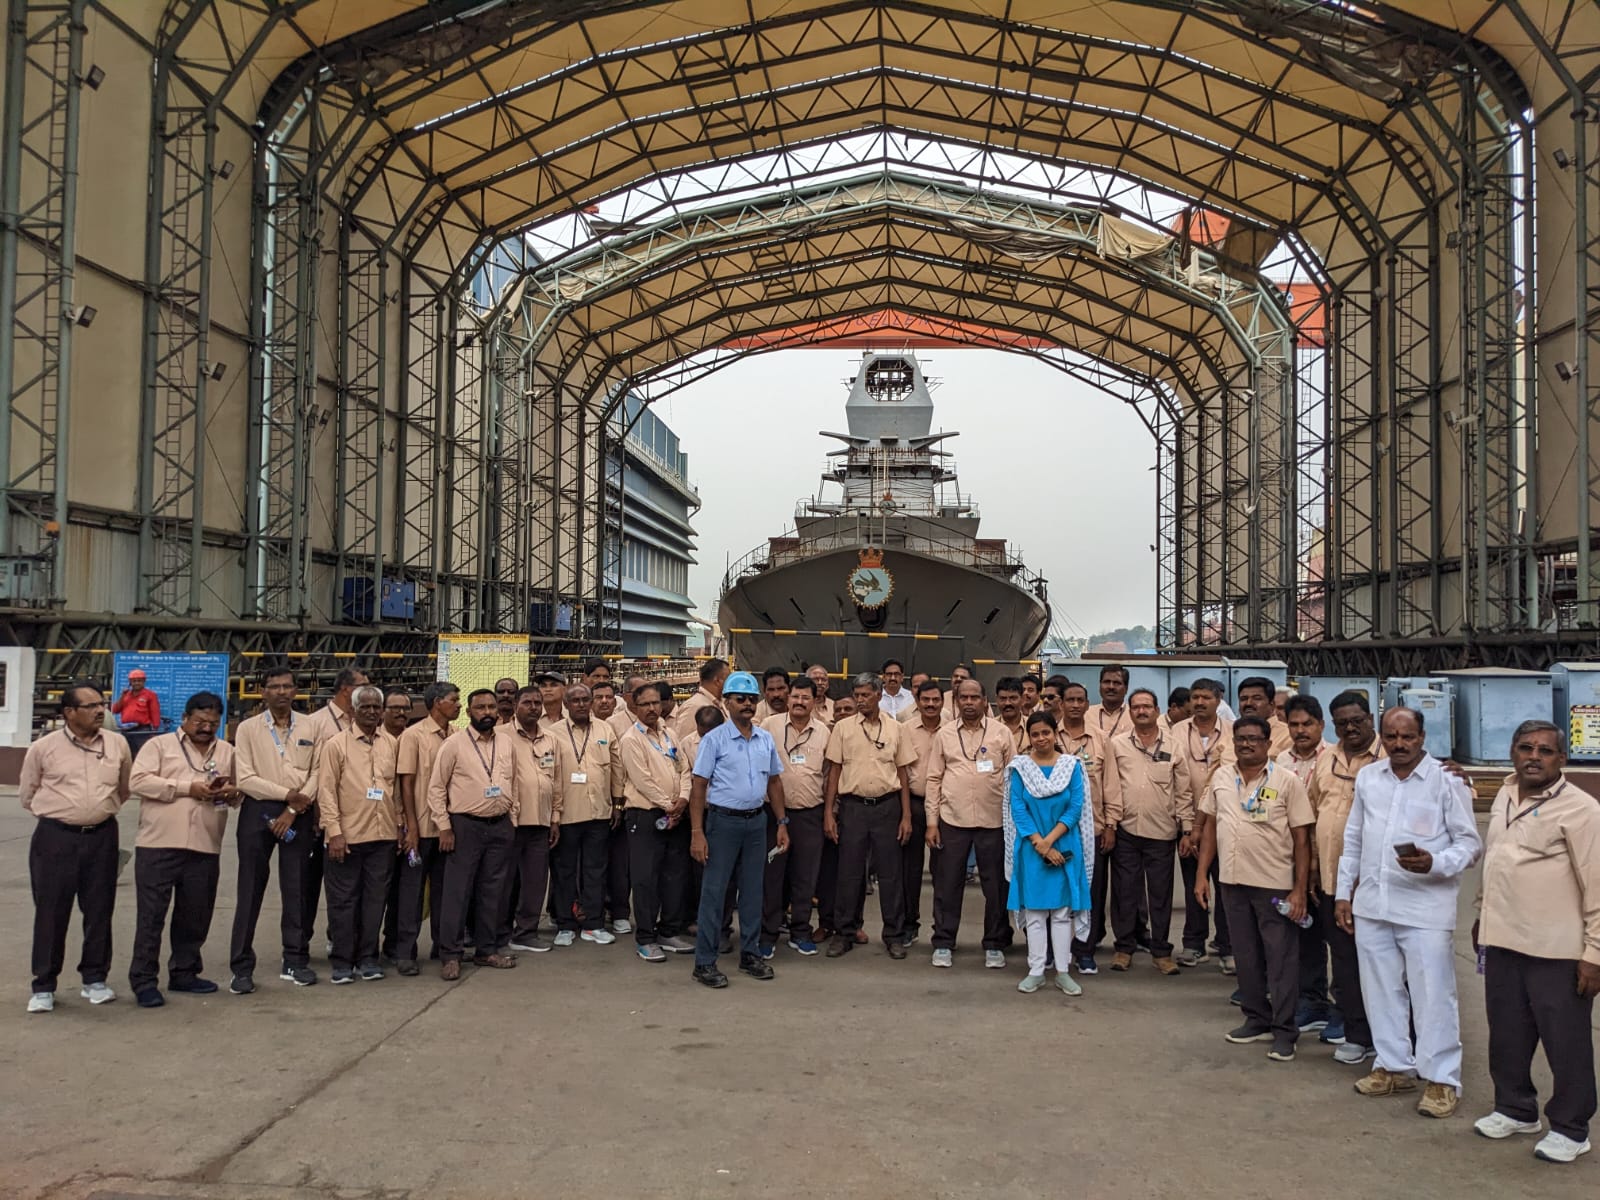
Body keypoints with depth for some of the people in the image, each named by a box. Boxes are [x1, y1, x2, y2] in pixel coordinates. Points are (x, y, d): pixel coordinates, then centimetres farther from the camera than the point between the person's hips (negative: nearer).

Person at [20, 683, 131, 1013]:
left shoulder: (117, 743, 3)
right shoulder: (43, 748, -3)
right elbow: (27, 795, 9)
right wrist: (57, 816, 13)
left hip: (102, 837, 2)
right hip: (55, 838, -2)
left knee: (99, 910, 8)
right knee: (50, 912, 2)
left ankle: (95, 979, 20)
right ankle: (43, 986, 12)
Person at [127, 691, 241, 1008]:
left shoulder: (227, 752, 16)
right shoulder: (159, 744, 4)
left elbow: (242, 789, 20)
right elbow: (138, 781, -8)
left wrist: (232, 793, -5)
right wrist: (187, 788, -14)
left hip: (205, 848, 4)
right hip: (159, 844, -4)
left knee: (195, 915, 11)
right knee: (151, 913, -1)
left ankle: (183, 972, 24)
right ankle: (143, 979, 6)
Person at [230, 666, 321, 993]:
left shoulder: (310, 727, 6)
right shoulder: (248, 728, 2)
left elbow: (317, 772, 1)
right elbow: (245, 778, -5)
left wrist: (295, 808, -9)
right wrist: (286, 793, -12)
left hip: (299, 814, 1)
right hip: (258, 811, -1)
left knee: (296, 889, 5)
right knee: (250, 890, 0)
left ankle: (296, 960, 16)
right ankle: (242, 967, 7)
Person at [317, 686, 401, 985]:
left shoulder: (392, 745, 8)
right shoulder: (337, 744, -2)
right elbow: (326, 790, -5)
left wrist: (400, 825, 10)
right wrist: (334, 831, -11)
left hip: (384, 836, 3)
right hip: (347, 835, -3)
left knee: (375, 898, 8)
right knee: (343, 900, 4)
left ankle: (368, 958, 19)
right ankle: (342, 961, 15)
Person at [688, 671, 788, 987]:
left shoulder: (766, 739, 7)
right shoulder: (714, 739, -7)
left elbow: (774, 782, 15)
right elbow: (698, 786, -9)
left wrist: (782, 823, 9)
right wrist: (697, 833, -15)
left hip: (756, 821, 5)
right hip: (723, 821, -5)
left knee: (753, 890, 12)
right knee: (714, 892, -1)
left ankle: (750, 954, 24)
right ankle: (704, 963, 6)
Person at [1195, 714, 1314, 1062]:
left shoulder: (1287, 782, -7)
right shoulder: (1221, 779, 6)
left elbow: (1301, 838, -7)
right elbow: (1209, 827, 12)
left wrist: (1300, 889, -11)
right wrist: (1202, 874, 6)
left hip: (1275, 884, -4)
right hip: (1232, 881, 5)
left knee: (1281, 959, 2)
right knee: (1246, 956, 14)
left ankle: (1284, 1031, 11)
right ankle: (1257, 1020, 28)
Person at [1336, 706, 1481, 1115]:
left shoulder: (1447, 781, -7)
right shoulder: (1367, 777, 8)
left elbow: (1470, 843, -5)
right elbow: (1353, 840, 14)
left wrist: (1434, 863, -23)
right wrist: (1344, 893, 13)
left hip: (1425, 907, -5)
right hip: (1371, 903, 5)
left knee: (1432, 995, 0)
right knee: (1381, 990, 13)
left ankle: (1441, 1078, 13)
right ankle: (1395, 1066, 27)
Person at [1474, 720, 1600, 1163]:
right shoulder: (1505, 796, 8)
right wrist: (1483, 915, 21)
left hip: (1556, 949, -6)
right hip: (1502, 942, 6)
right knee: (1507, 1034, 17)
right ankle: (1515, 1109, 34)